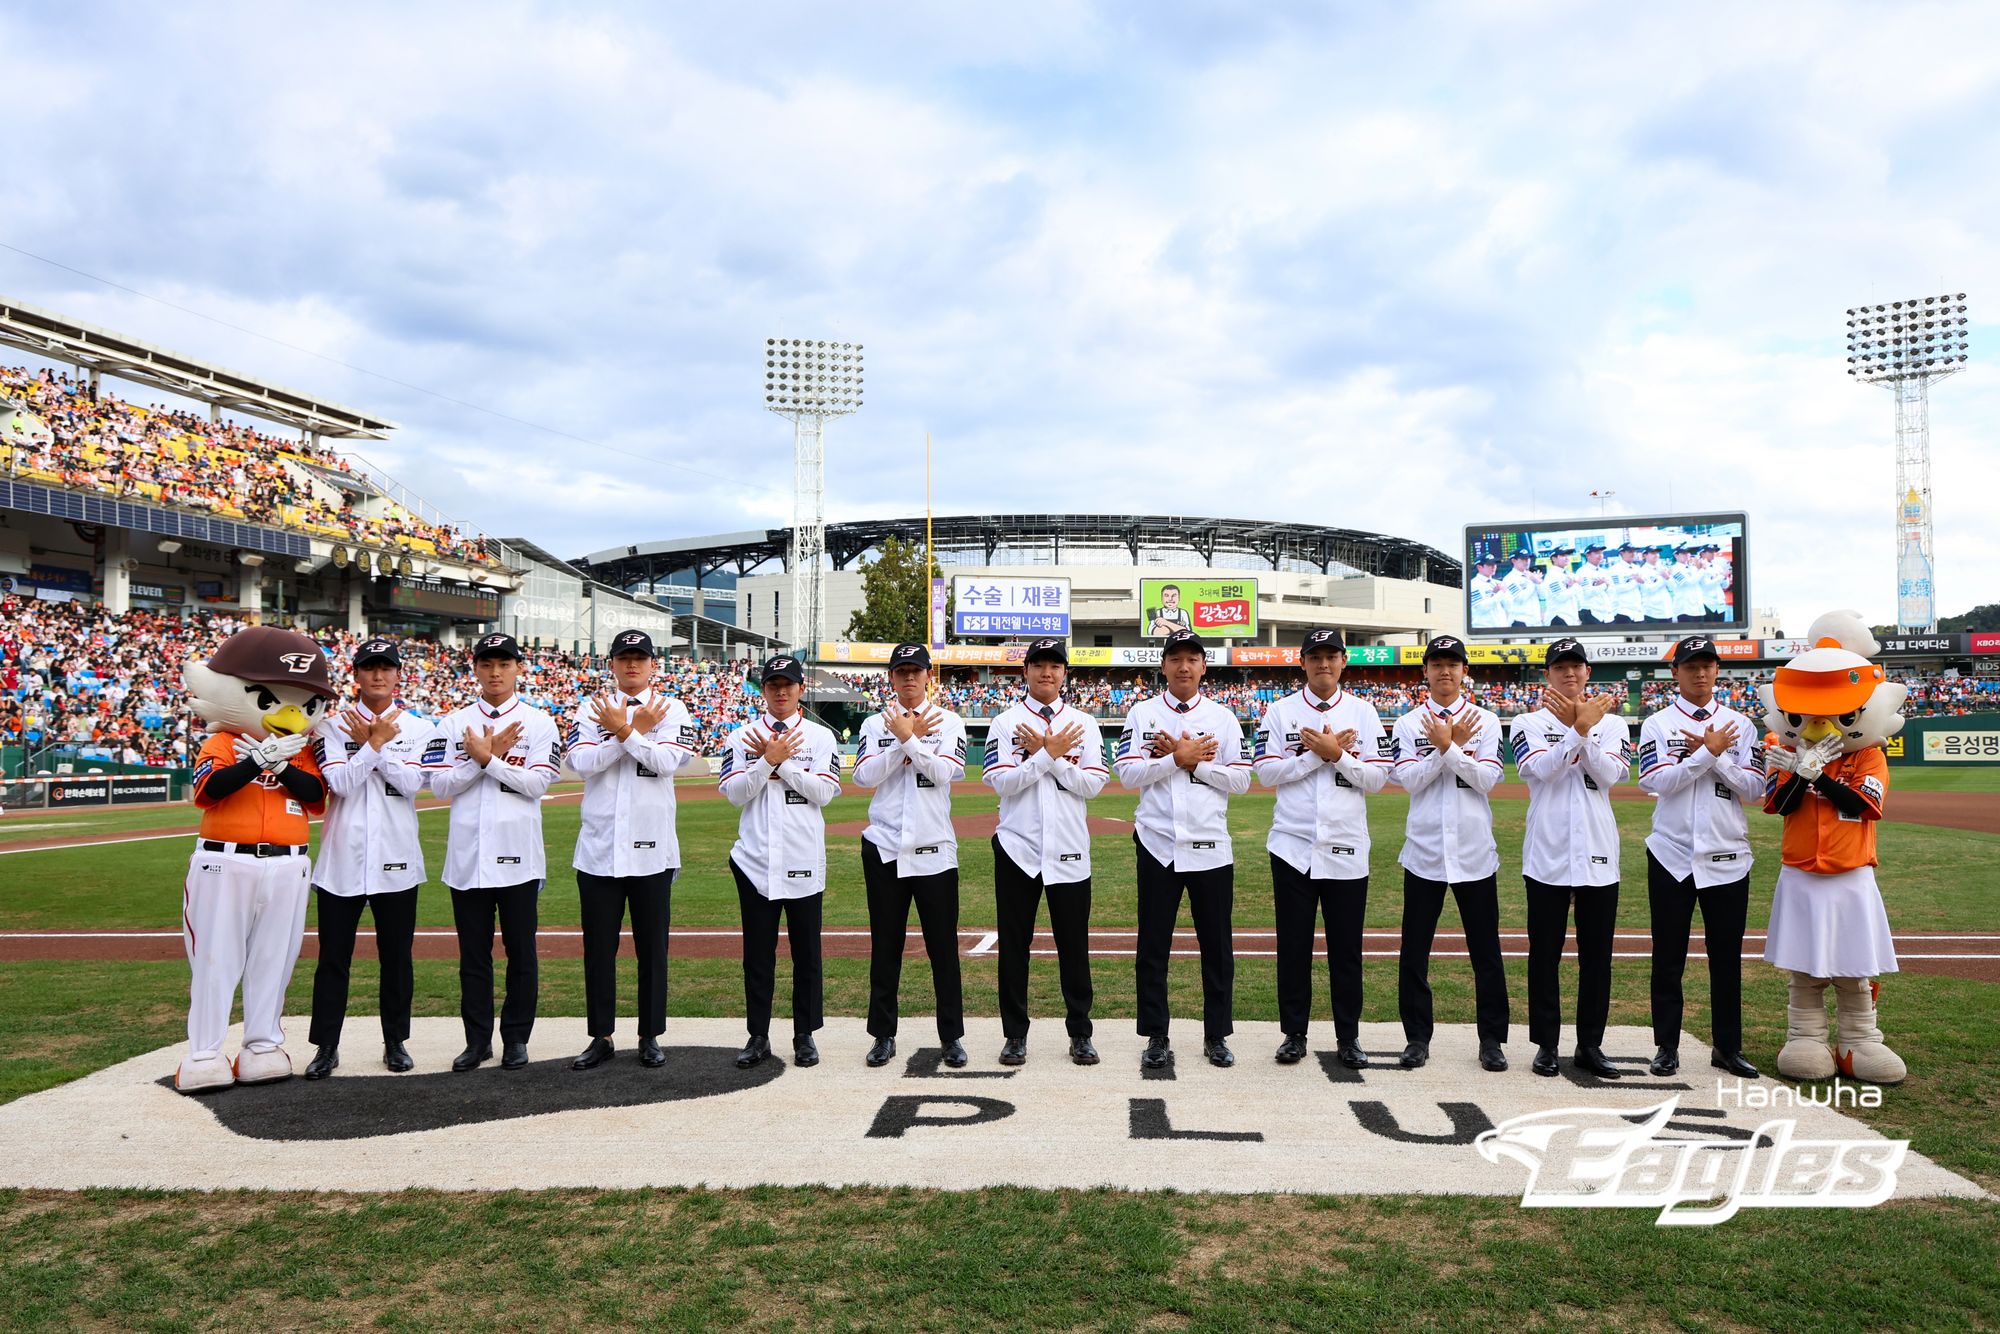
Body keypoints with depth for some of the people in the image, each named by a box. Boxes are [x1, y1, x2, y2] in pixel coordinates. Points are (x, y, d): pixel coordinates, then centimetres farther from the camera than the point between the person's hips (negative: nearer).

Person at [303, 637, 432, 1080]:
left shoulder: (418, 728, 5)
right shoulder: (333, 725, 3)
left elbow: (411, 783, -9)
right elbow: (340, 783, -11)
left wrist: (376, 742, -12)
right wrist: (375, 743, -15)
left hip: (395, 860, 1)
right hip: (342, 859, 0)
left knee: (397, 957, 9)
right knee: (333, 957, 5)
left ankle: (395, 1041, 21)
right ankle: (326, 1047, 16)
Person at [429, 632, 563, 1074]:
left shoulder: (539, 723, 1)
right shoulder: (453, 723, 8)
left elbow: (537, 783, -9)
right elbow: (441, 784, -1)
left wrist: (486, 758, -13)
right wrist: (488, 756, -11)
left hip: (518, 854, -2)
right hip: (467, 853, 2)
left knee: (521, 950, 5)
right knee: (473, 952, 9)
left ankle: (516, 1037, 17)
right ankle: (477, 1039, 19)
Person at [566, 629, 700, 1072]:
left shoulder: (672, 710, 1)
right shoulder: (591, 708, 5)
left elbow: (666, 761, -13)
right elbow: (581, 762, -10)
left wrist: (623, 731, -19)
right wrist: (635, 730, -14)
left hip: (652, 848, -1)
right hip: (598, 847, 1)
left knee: (653, 948, 7)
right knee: (598, 948, 8)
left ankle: (651, 1036, 18)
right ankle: (601, 1037, 19)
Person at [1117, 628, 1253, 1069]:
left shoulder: (1223, 718, 5)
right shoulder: (1142, 714, 3)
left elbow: (1241, 780, 0)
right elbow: (1128, 773, -6)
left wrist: (1190, 762, -10)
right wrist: (1181, 758, -14)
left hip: (1210, 846, 1)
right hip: (1158, 845, -1)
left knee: (1217, 945, 8)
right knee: (1153, 945, 6)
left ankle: (1217, 1035, 21)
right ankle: (1156, 1037, 17)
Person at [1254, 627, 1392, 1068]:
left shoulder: (1363, 713, 4)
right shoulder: (1280, 711, 2)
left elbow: (1377, 777, -1)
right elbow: (1267, 772, -5)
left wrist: (1336, 755, -13)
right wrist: (1318, 753, -12)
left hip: (1346, 848, 0)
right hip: (1292, 846, 0)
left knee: (1346, 948, 7)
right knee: (1293, 945, 7)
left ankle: (1349, 1036, 19)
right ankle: (1294, 1033, 18)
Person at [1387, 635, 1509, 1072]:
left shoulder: (1485, 722, 3)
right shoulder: (1408, 724, 3)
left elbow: (1486, 779, -8)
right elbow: (1409, 780, -8)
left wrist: (1448, 746, -18)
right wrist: (1446, 747, -16)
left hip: (1475, 852, 0)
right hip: (1424, 850, 0)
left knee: (1486, 951, 7)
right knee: (1414, 950, 5)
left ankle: (1492, 1039, 18)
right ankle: (1417, 1037, 16)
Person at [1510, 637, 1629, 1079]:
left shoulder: (1611, 723, 8)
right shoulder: (1530, 723, 4)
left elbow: (1611, 774, -8)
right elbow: (1541, 769, -14)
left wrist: (1583, 730, -18)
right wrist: (1578, 728, -19)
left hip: (1598, 855, 2)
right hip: (1547, 855, -2)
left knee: (1597, 955, 7)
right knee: (1545, 954, 4)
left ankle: (1590, 1045, 18)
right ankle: (1546, 1045, 12)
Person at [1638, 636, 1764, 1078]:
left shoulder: (1740, 725, 7)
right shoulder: (1657, 724, 1)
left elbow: (1754, 790, -2)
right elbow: (1657, 782, -13)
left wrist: (1715, 757, -12)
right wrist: (1709, 752, -14)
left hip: (1727, 858, 2)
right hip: (1671, 856, -2)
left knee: (1727, 957, 9)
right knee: (1668, 957, 5)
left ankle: (1727, 1047, 21)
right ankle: (1667, 1046, 14)